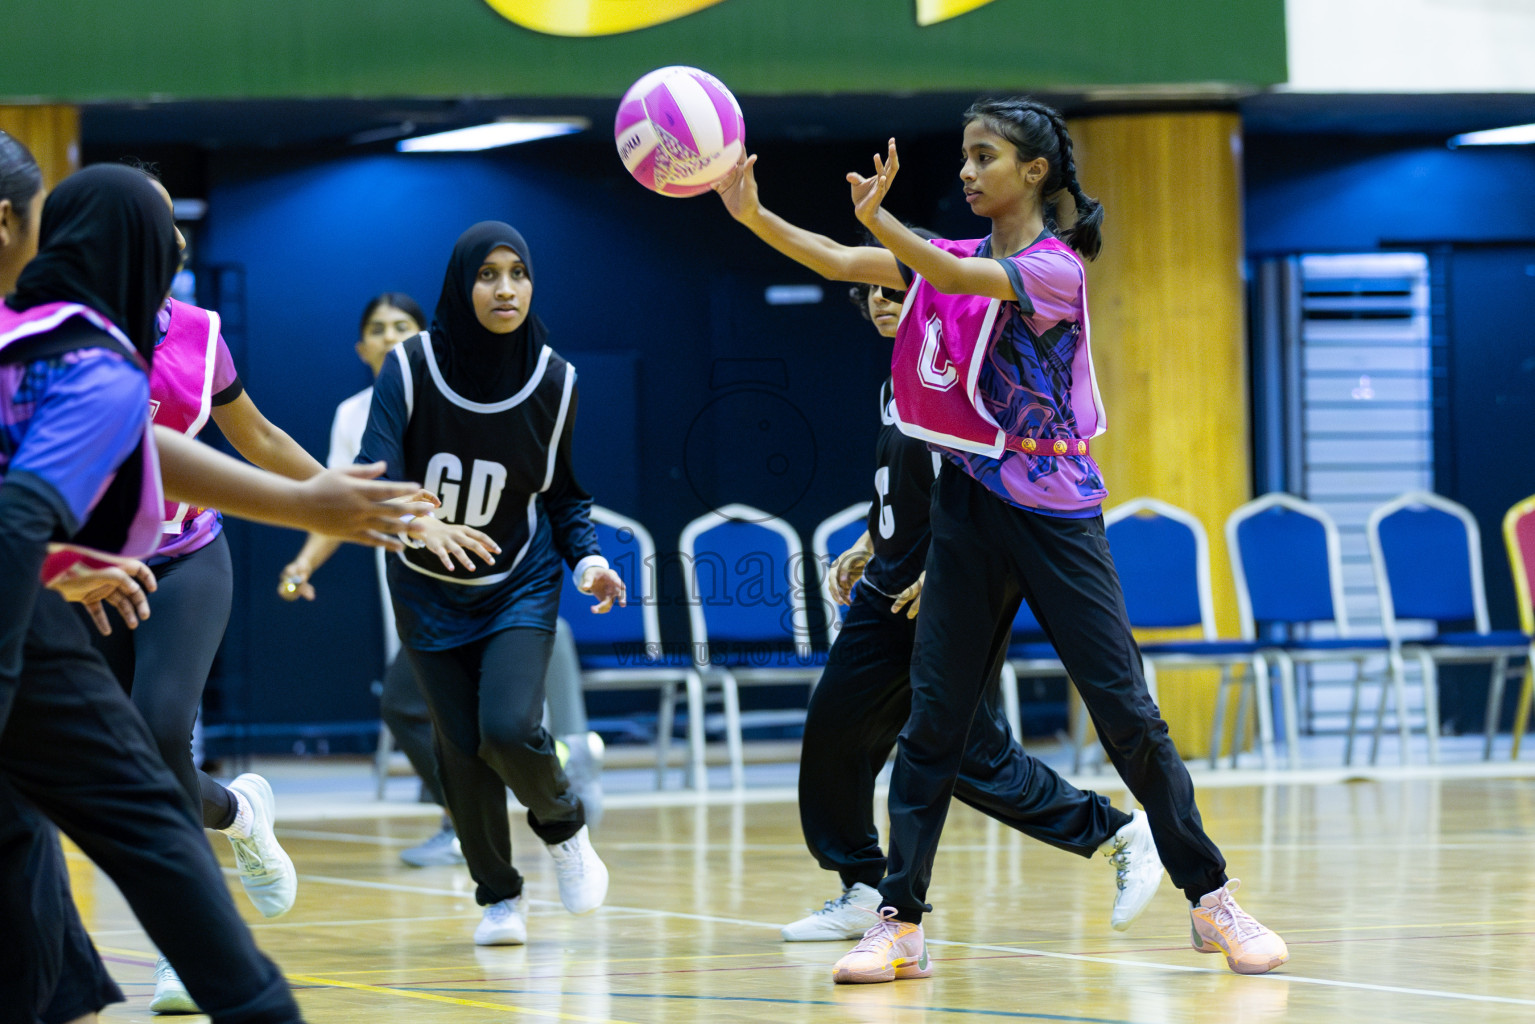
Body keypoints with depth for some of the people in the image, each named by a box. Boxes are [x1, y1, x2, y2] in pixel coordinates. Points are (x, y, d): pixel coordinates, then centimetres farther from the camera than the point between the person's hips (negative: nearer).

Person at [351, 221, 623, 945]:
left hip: (519, 585, 0)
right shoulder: (410, 368, -15)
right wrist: (422, 524, -43)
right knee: (460, 750, 0)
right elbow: (375, 477, -23)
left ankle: (563, 826, 12)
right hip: (429, 591, 0)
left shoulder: (554, 381, -9)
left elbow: (565, 493, 3)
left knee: (509, 727, -20)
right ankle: (499, 898, 21)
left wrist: (587, 560, -14)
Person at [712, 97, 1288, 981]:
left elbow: (954, 277, -27)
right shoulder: (959, 258, 11)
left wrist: (877, 218, -43)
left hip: (1055, 512, -5)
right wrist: (754, 216, -11)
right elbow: (840, 264, 3)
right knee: (933, 717, 0)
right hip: (970, 509, 6)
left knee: (1127, 711, -5)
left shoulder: (1056, 268, -9)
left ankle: (1213, 902, 6)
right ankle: (901, 923, 2)